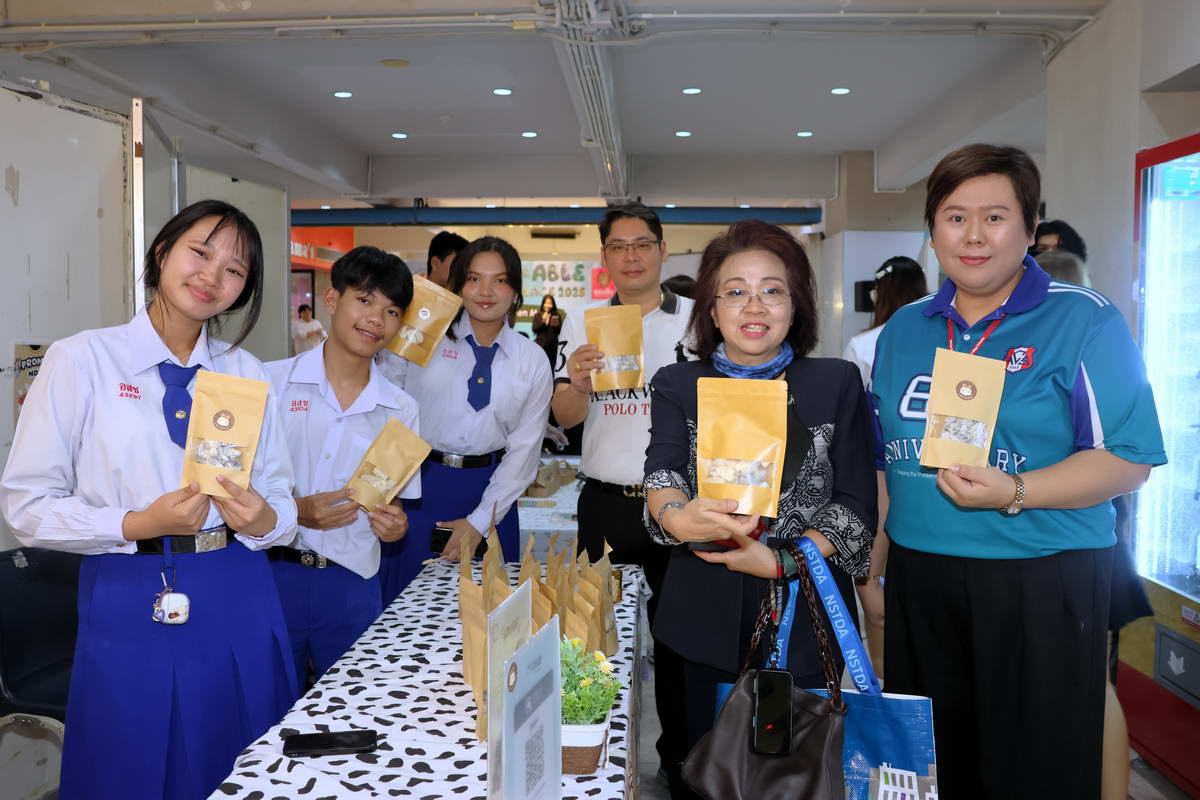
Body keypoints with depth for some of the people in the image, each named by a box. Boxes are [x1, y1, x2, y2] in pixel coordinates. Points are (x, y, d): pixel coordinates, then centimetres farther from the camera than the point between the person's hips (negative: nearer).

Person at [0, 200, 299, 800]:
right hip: (130, 605, -3)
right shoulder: (81, 360, -4)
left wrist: (263, 520, -15)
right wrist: (140, 524, -18)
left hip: (238, 599, 3)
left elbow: (280, 497, 7)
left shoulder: (247, 373, 6)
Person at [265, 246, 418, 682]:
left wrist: (392, 523, -9)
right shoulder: (271, 382, -3)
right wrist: (295, 511, -16)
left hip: (351, 586, 2)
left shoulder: (401, 409, 5)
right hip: (271, 574, -2)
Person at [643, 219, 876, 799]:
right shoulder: (677, 386, 2)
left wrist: (780, 560, -16)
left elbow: (857, 507, -2)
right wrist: (679, 519, -37)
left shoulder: (838, 384, 1)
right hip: (705, 617, 1)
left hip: (805, 616, 0)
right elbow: (663, 475, -14)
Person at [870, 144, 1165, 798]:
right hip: (918, 579, 5)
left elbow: (1129, 460, -10)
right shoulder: (903, 331, 10)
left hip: (1041, 588, -4)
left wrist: (1015, 493, -24)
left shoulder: (1083, 321, -5)